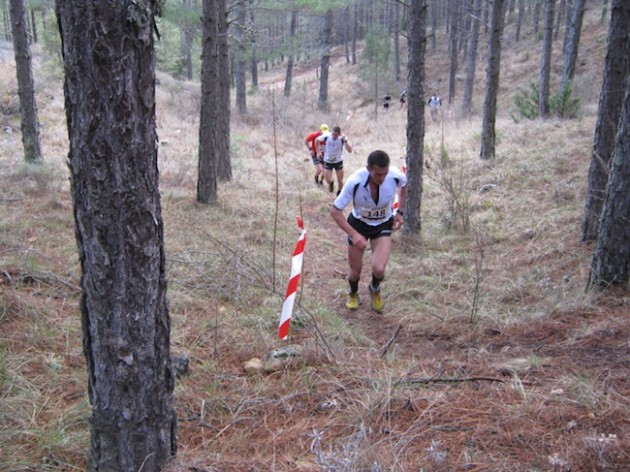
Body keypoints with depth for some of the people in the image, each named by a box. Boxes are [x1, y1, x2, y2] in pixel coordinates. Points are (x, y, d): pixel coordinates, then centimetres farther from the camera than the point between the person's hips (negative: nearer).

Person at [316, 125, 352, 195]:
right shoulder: (326, 136, -20)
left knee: (340, 181, 3)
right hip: (328, 161, 0)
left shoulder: (342, 138, -21)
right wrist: (318, 151, -2)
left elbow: (350, 150, -31)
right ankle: (331, 184, 36)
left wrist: (345, 141, -42)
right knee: (328, 180, -2)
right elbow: (317, 140, 1)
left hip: (338, 161, 0)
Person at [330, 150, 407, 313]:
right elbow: (335, 210, -23)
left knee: (378, 269, -17)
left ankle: (375, 290, 21)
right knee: (355, 271, 7)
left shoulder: (396, 176, -27)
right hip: (358, 223, -1)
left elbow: (404, 186, 2)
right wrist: (354, 234, -29)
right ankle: (353, 295, 44)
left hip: (383, 225, 1)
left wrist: (400, 212, -5)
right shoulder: (355, 182, -33)